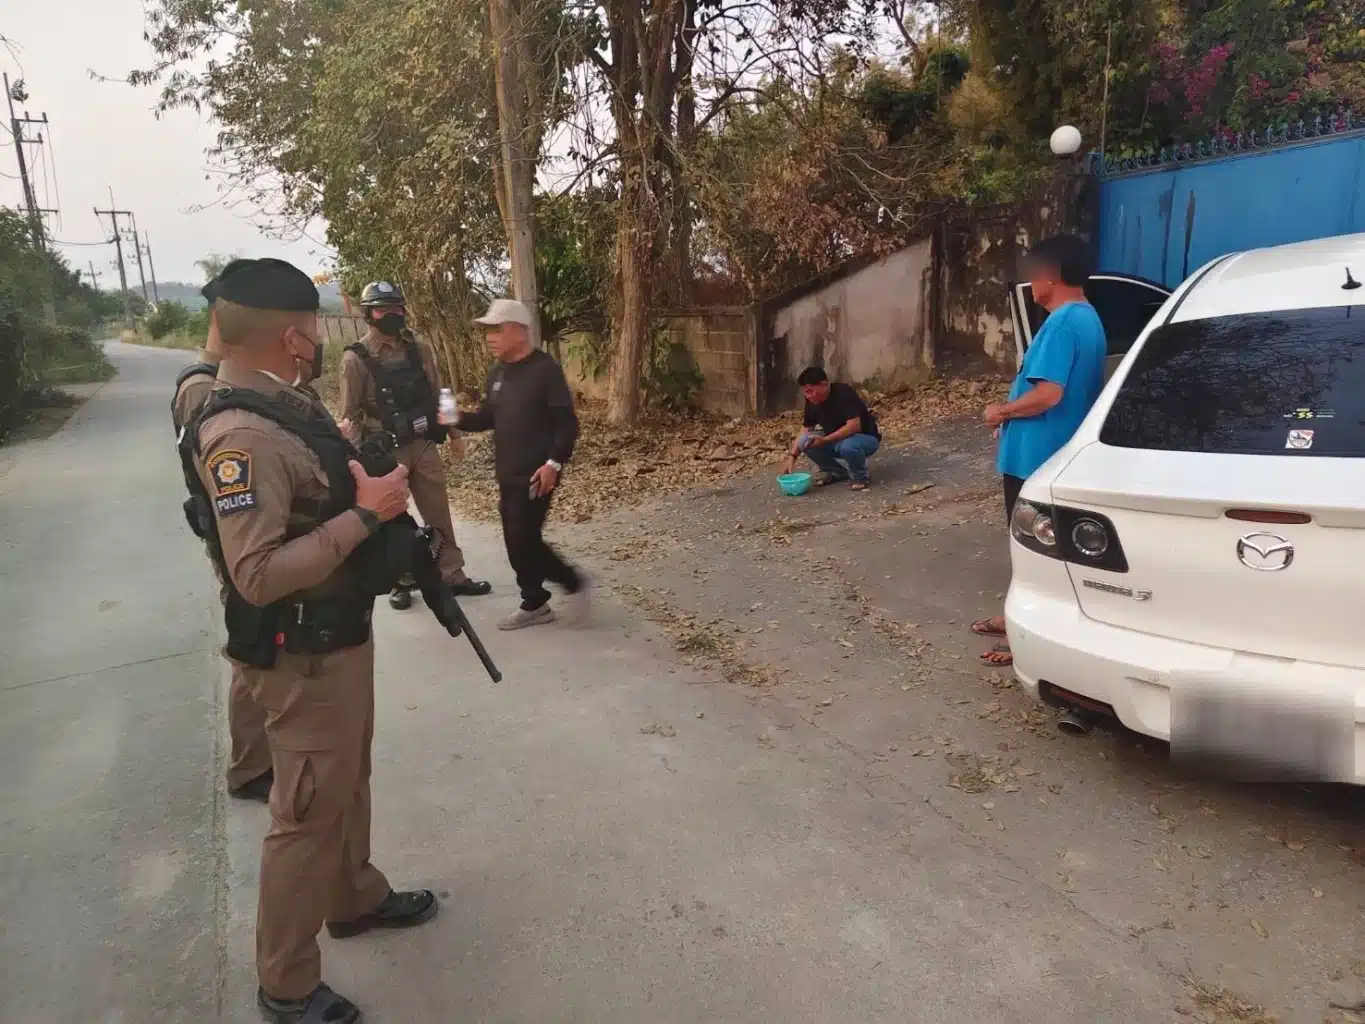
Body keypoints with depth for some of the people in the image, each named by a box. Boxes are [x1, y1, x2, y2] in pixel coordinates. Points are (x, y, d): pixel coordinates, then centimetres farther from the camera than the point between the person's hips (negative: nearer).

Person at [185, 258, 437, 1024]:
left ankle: (356, 897, 47)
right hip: (301, 654, -9)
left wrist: (376, 487, 4)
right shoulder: (242, 435, -26)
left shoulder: (290, 402, 4)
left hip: (342, 633, 10)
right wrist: (365, 514, -27)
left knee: (350, 780, 25)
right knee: (310, 810, 5)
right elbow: (258, 574, -31)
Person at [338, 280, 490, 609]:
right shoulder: (356, 359, -7)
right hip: (385, 452, -3)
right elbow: (351, 414, -7)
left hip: (424, 446, 4)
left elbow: (437, 395, 12)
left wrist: (453, 434, 11)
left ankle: (452, 575, 20)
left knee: (439, 515, 10)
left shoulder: (420, 350, 4)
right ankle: (401, 581, 23)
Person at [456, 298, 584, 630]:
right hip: (507, 474, 8)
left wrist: (554, 462, -23)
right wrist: (460, 419, -2)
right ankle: (535, 604, 24)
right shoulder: (497, 373, 12)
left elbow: (567, 423, -15)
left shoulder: (544, 370, -13)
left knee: (523, 541, -8)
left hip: (536, 474, -8)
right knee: (518, 541, 11)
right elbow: (488, 417, 17)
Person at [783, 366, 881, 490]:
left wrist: (824, 440, -38)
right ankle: (836, 472, 5)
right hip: (836, 440, 7)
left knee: (847, 446, -40)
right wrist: (792, 456, -12)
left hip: (866, 438, -7)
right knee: (805, 441, -15)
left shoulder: (844, 393, -27)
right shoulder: (812, 402, -7)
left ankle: (861, 476, -8)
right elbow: (805, 430, 0)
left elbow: (854, 426, -35)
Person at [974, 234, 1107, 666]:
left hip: (1038, 455, -10)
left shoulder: (1062, 323, -21)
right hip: (1061, 451, 10)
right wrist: (1012, 409, 17)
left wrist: (1002, 411, -13)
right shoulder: (1088, 319, 12)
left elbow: (1048, 394, -29)